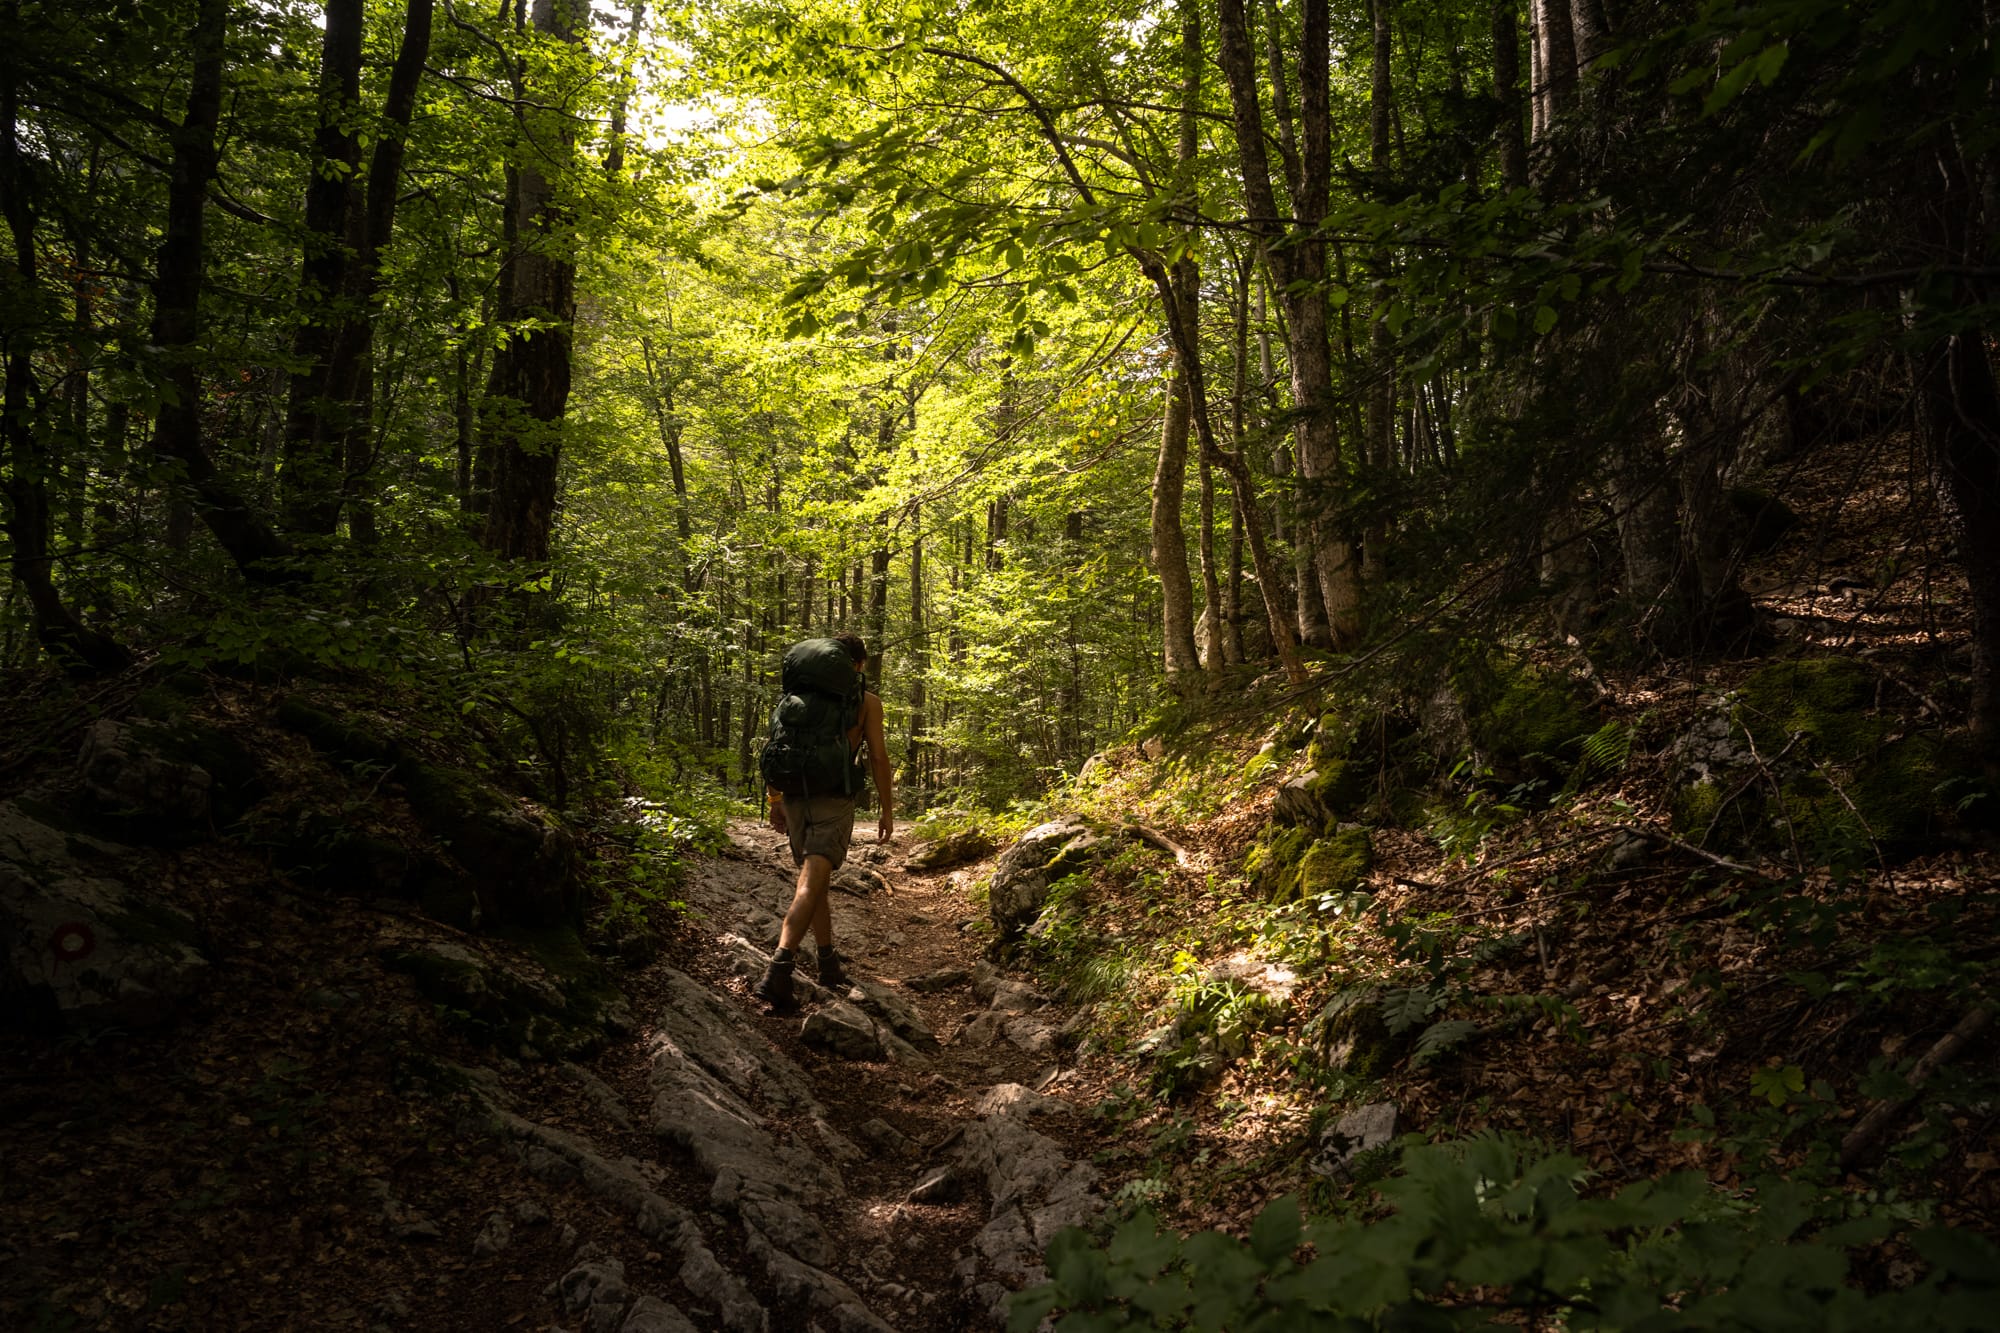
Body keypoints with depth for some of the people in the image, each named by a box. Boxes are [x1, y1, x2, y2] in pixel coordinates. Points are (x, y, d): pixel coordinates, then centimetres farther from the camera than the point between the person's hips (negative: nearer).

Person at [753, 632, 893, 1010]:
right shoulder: (867, 701, 4)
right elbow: (878, 757, 0)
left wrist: (774, 800, 18)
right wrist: (887, 809, 6)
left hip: (795, 795, 5)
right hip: (834, 798, -5)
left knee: (814, 879, 19)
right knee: (811, 884, -13)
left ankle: (829, 964, 27)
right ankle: (778, 969, -28)